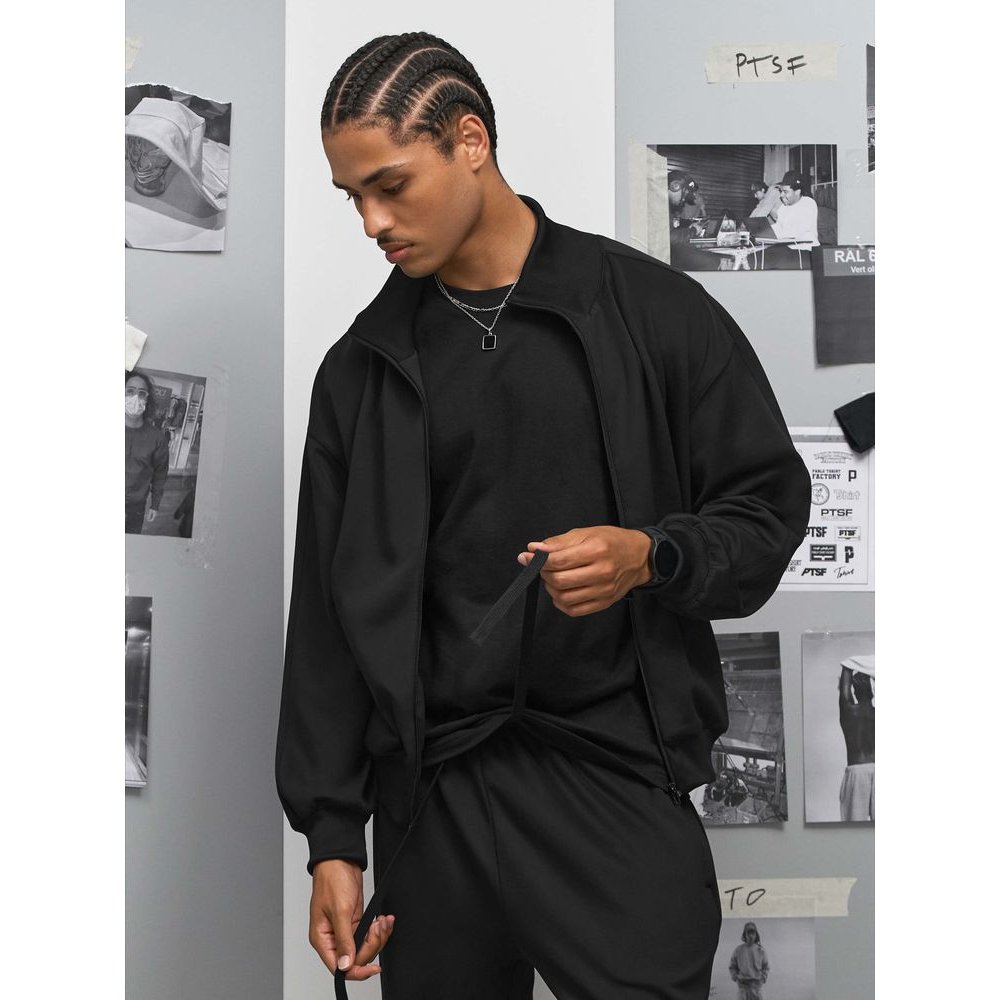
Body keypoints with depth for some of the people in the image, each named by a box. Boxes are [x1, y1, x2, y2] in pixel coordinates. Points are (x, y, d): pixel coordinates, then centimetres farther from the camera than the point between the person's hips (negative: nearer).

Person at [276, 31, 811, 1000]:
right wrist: (332, 839, 5)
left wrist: (652, 556, -17)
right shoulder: (363, 367, 9)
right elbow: (331, 612, 9)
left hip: (617, 775, -3)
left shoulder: (651, 310, 1)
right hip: (432, 794, 3)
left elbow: (770, 506, 4)